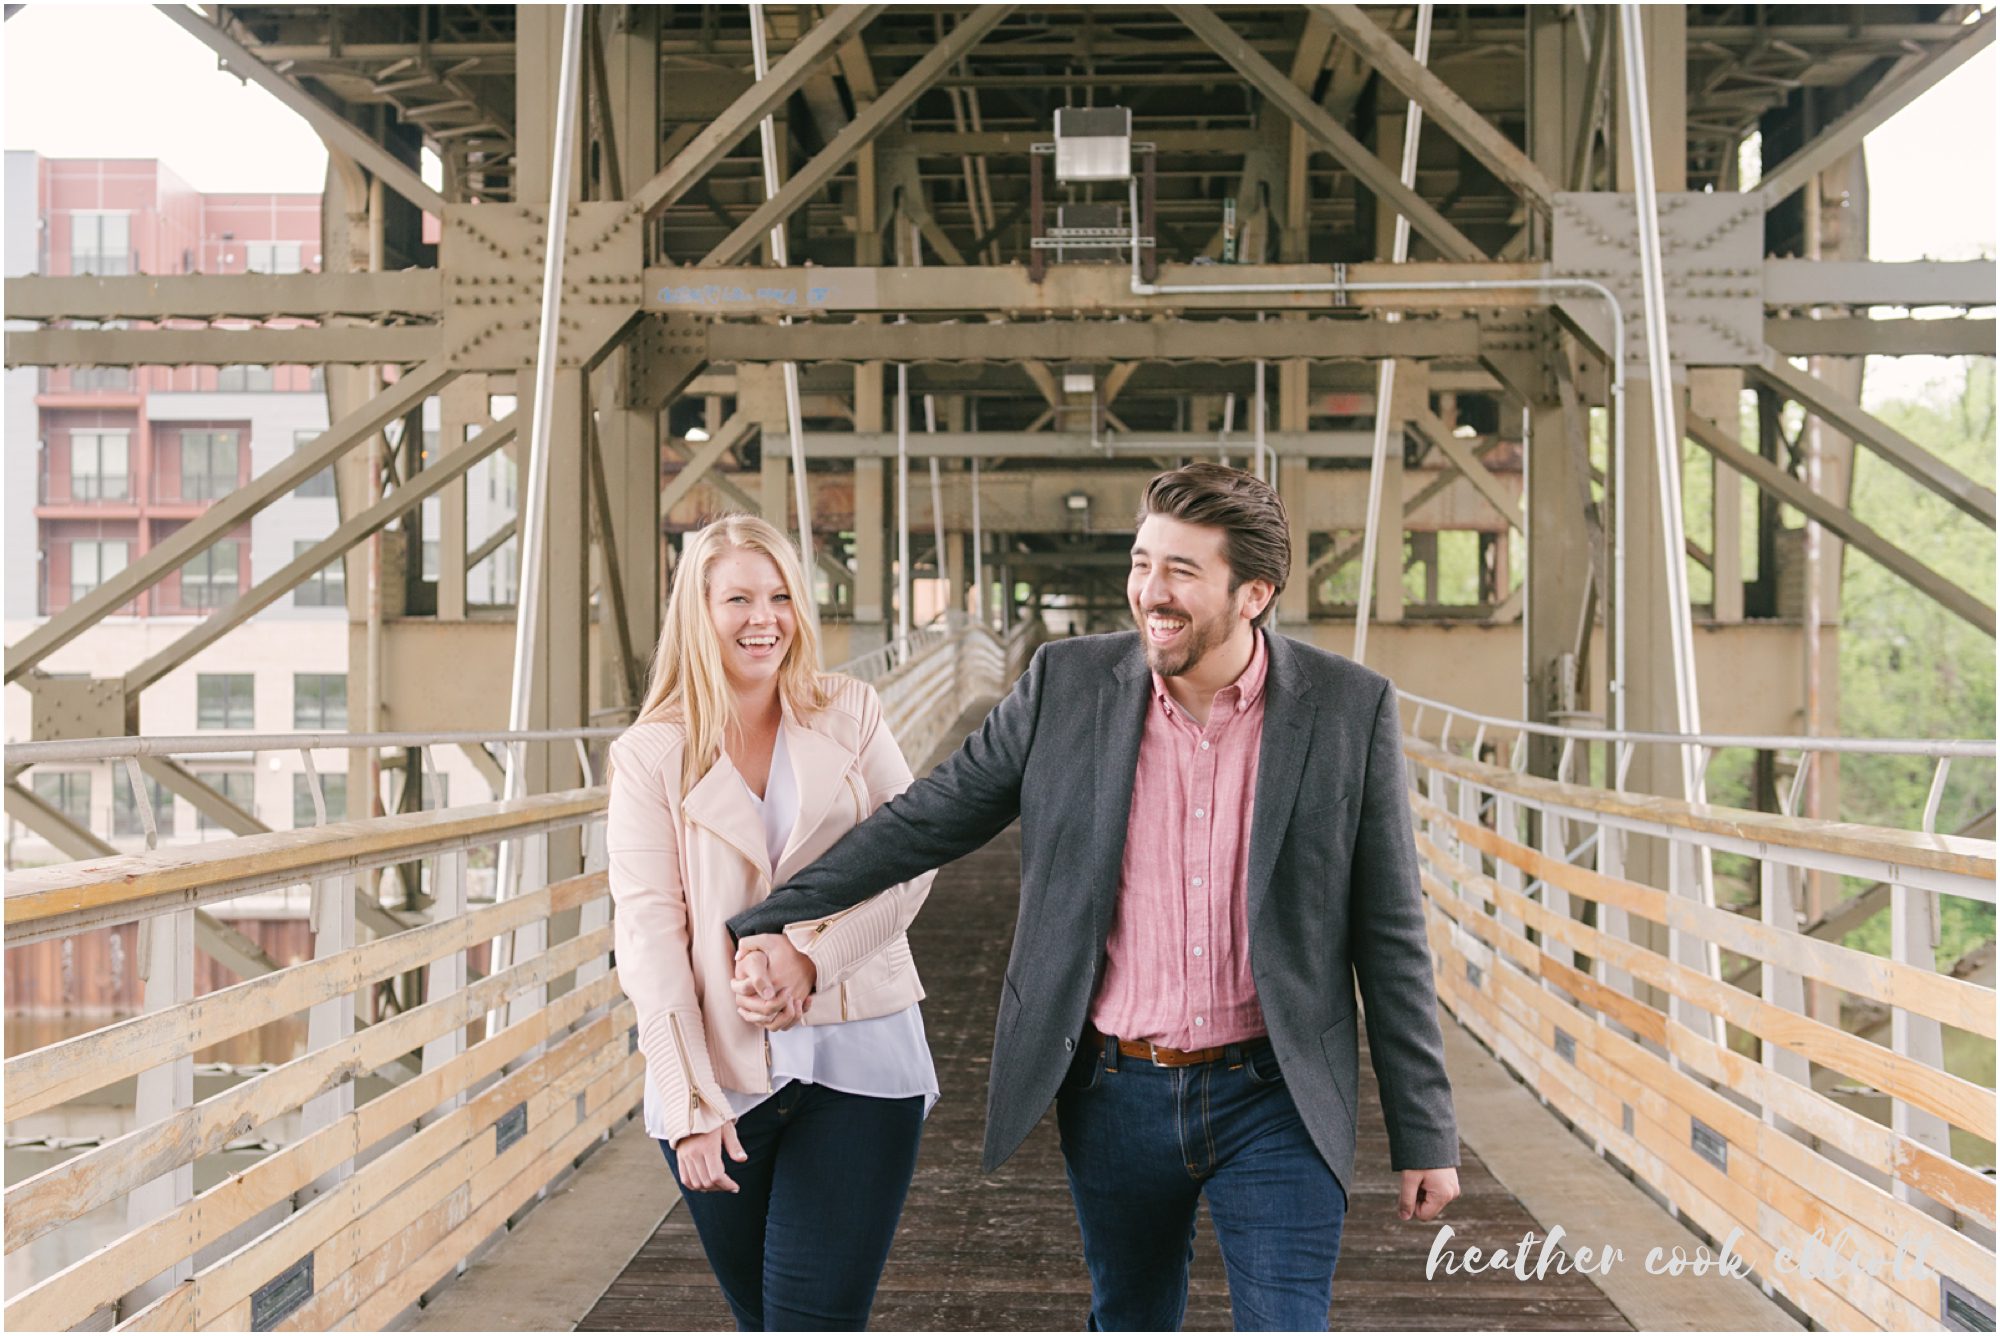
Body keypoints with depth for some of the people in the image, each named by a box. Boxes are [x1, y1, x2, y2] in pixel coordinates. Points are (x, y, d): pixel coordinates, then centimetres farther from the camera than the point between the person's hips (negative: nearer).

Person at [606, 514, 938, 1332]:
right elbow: (647, 928, -4)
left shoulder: (852, 716, 5)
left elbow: (910, 859, 0)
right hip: (721, 1071, 0)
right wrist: (690, 1104, -11)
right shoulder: (651, 755, 1)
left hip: (855, 1057, 0)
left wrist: (809, 956, -16)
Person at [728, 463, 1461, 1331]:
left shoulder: (1349, 707, -7)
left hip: (1273, 1100, -2)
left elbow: (1388, 934, -3)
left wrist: (1424, 1136, -2)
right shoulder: (1069, 684, -3)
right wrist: (773, 921, 2)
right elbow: (927, 819, 5)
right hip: (1116, 1096, 2)